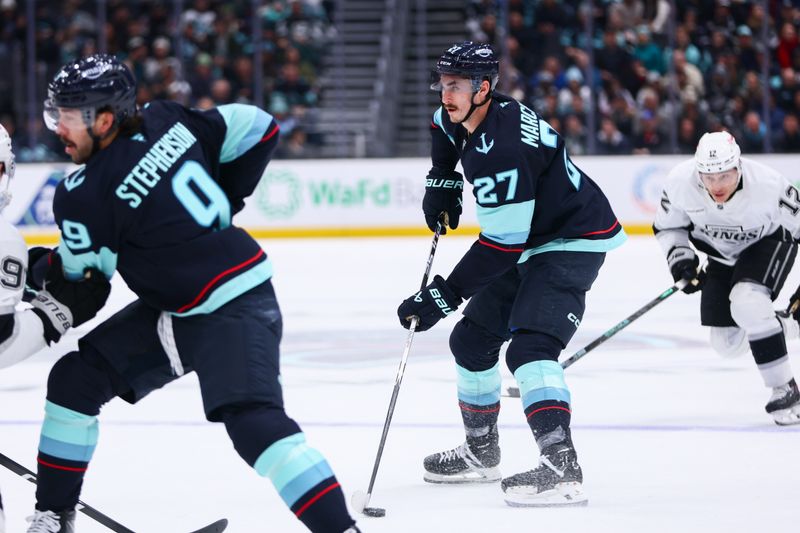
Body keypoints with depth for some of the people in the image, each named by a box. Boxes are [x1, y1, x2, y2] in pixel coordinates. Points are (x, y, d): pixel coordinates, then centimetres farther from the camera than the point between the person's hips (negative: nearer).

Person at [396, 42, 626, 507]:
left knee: (530, 345, -28)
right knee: (472, 339, 17)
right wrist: (443, 180, 17)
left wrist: (446, 295, -26)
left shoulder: (501, 150, -31)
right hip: (530, 241, 11)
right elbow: (445, 125, 28)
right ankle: (481, 451, 33)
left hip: (574, 242, -11)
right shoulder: (461, 116, -2)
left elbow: (501, 245, -30)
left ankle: (561, 466, -38)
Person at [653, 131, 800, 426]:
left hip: (770, 243, -5)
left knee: (747, 303, -33)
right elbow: (666, 226, -6)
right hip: (723, 254, 5)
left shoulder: (769, 186, -36)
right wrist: (679, 255, -22)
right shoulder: (680, 183, -27)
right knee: (726, 343, 4)